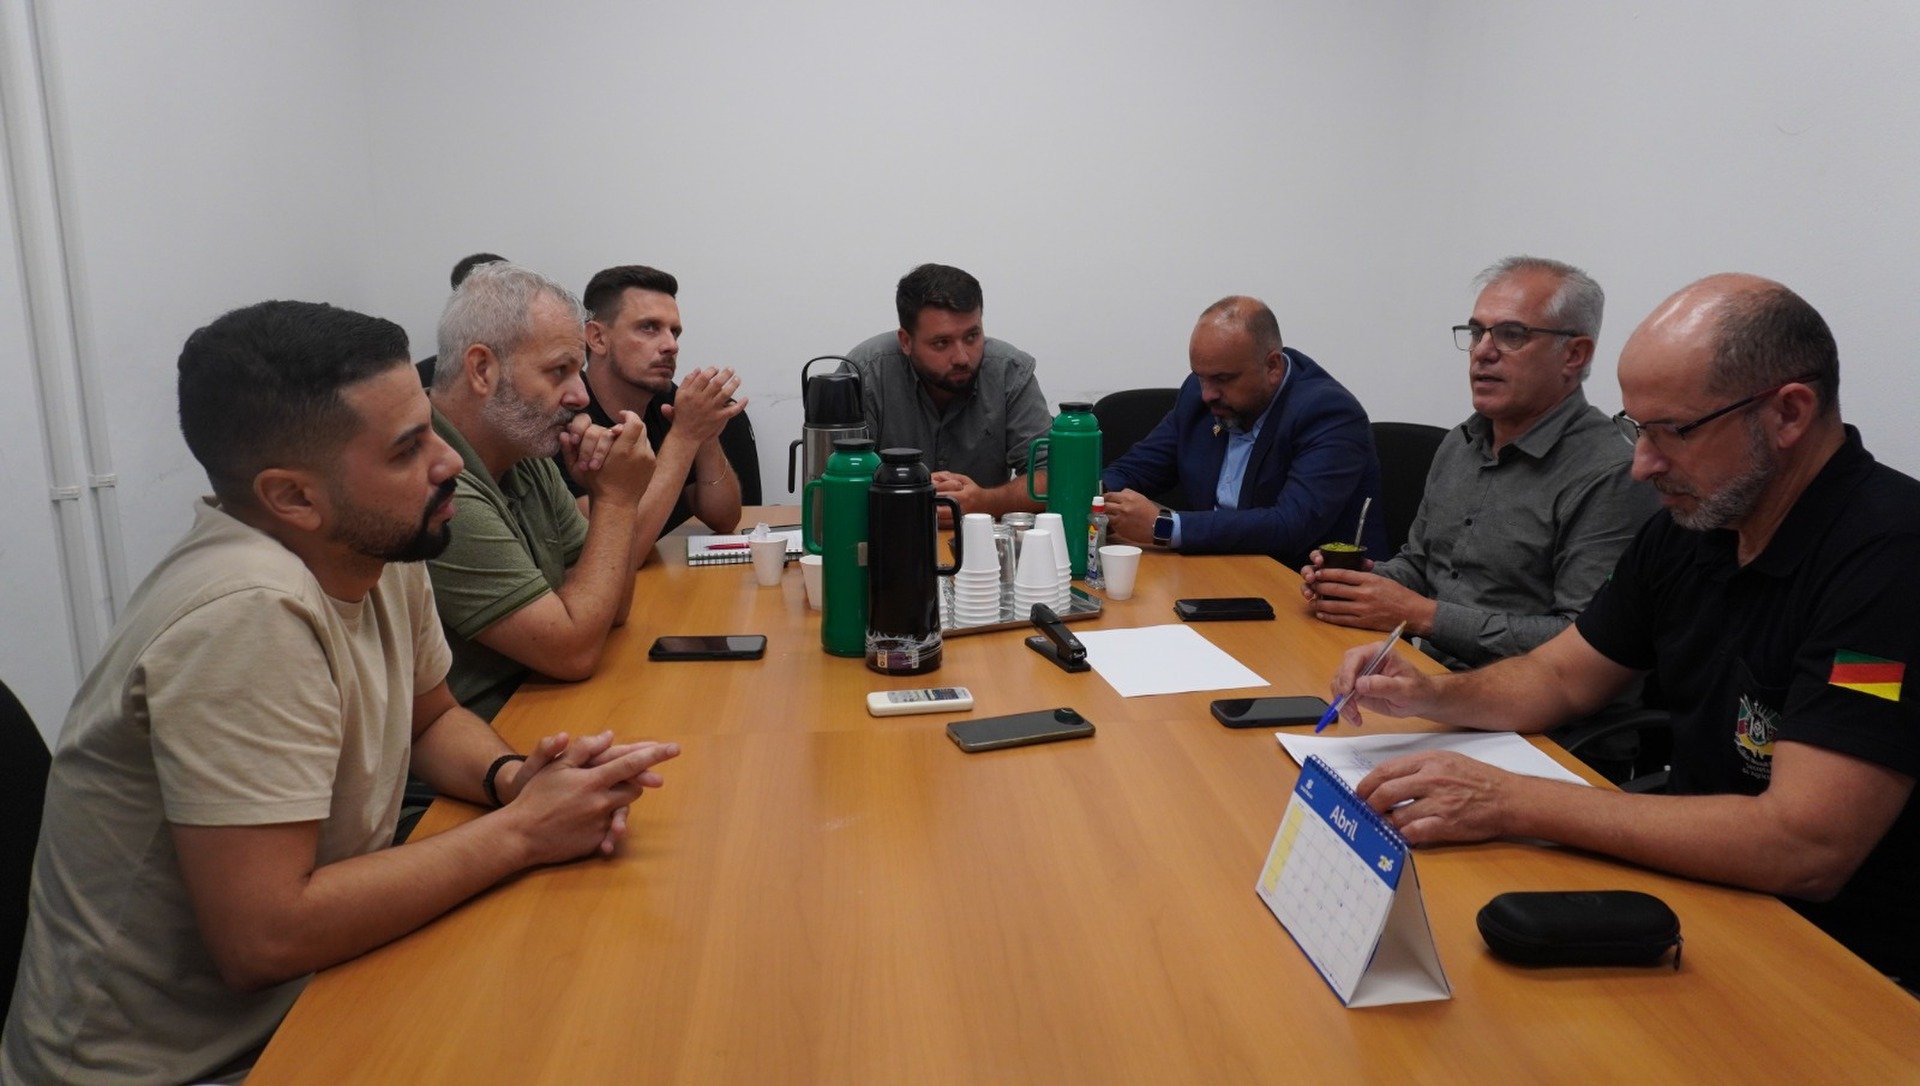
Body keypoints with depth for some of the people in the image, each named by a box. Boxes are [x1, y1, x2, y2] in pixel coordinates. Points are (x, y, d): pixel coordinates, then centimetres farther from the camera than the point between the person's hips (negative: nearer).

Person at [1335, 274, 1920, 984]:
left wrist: (1511, 802, -29)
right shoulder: (1689, 525, 1)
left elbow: (1803, 850, -30)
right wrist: (1429, 695, -8)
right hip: (1700, 879, 7)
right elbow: (1561, 676, 12)